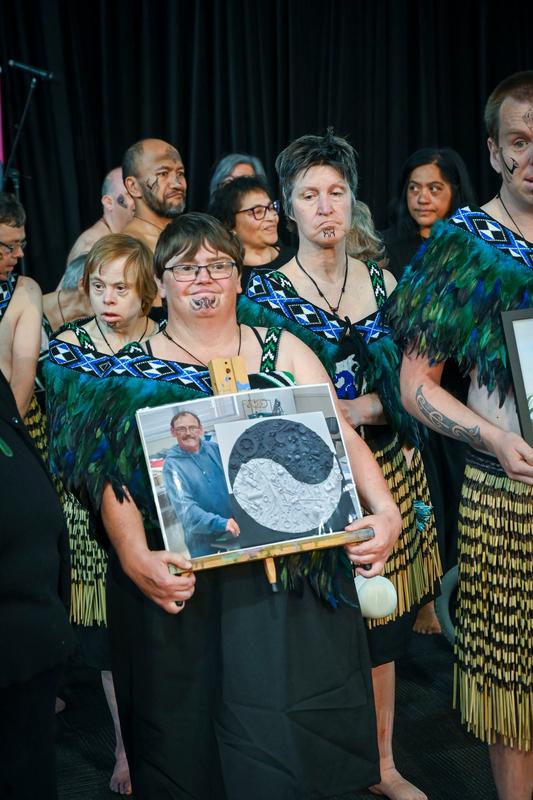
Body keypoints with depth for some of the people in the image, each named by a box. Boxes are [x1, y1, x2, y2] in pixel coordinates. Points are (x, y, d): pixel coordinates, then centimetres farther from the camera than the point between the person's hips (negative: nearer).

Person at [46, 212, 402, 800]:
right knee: (189, 749, 5)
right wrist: (134, 555, -21)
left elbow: (341, 439, 4)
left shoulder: (283, 350, 10)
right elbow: (114, 479, -3)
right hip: (181, 583, -1)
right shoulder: (132, 371, 5)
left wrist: (384, 510, -13)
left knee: (286, 744, 1)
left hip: (291, 580, 1)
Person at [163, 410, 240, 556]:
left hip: (237, 528, 3)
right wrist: (220, 523, -31)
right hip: (203, 538, -3)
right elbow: (184, 506, -19)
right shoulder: (172, 464, -10)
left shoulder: (215, 449, 0)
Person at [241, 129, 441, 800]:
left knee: (382, 626, 11)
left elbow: (405, 384, 12)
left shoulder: (381, 280, 8)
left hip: (388, 472, 4)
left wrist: (356, 408, -7)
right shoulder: (265, 294, -5)